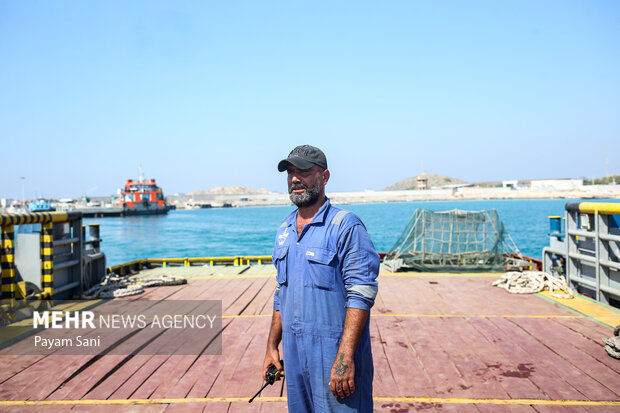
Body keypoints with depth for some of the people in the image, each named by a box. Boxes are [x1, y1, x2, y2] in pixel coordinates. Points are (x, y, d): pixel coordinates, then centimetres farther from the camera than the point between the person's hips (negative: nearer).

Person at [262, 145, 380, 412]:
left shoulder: (346, 226, -12)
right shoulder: (284, 230, 10)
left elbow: (361, 295, -18)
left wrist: (345, 357, -23)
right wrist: (272, 346, 14)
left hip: (334, 353, -6)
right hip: (293, 355, 7)